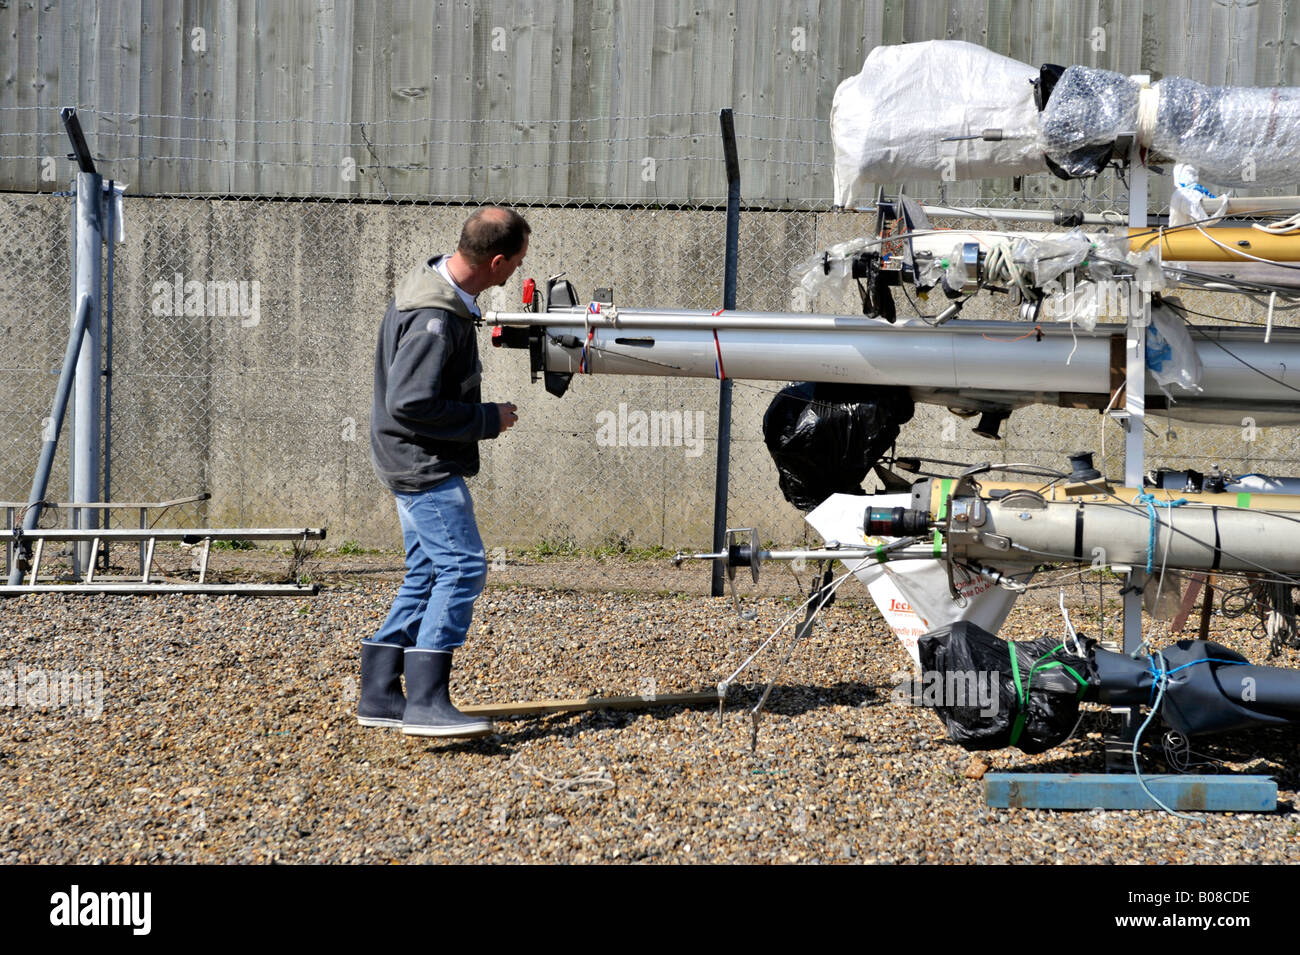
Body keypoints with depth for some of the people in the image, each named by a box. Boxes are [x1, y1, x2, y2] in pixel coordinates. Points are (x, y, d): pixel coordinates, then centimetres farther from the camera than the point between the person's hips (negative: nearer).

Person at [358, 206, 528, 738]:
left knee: (427, 574, 12)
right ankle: (426, 703, -13)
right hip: (424, 464, -10)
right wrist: (487, 421, -18)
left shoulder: (436, 283, 8)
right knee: (462, 566, -12)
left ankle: (378, 696, 16)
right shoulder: (435, 319, -24)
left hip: (421, 463, 10)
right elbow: (410, 403, -27)